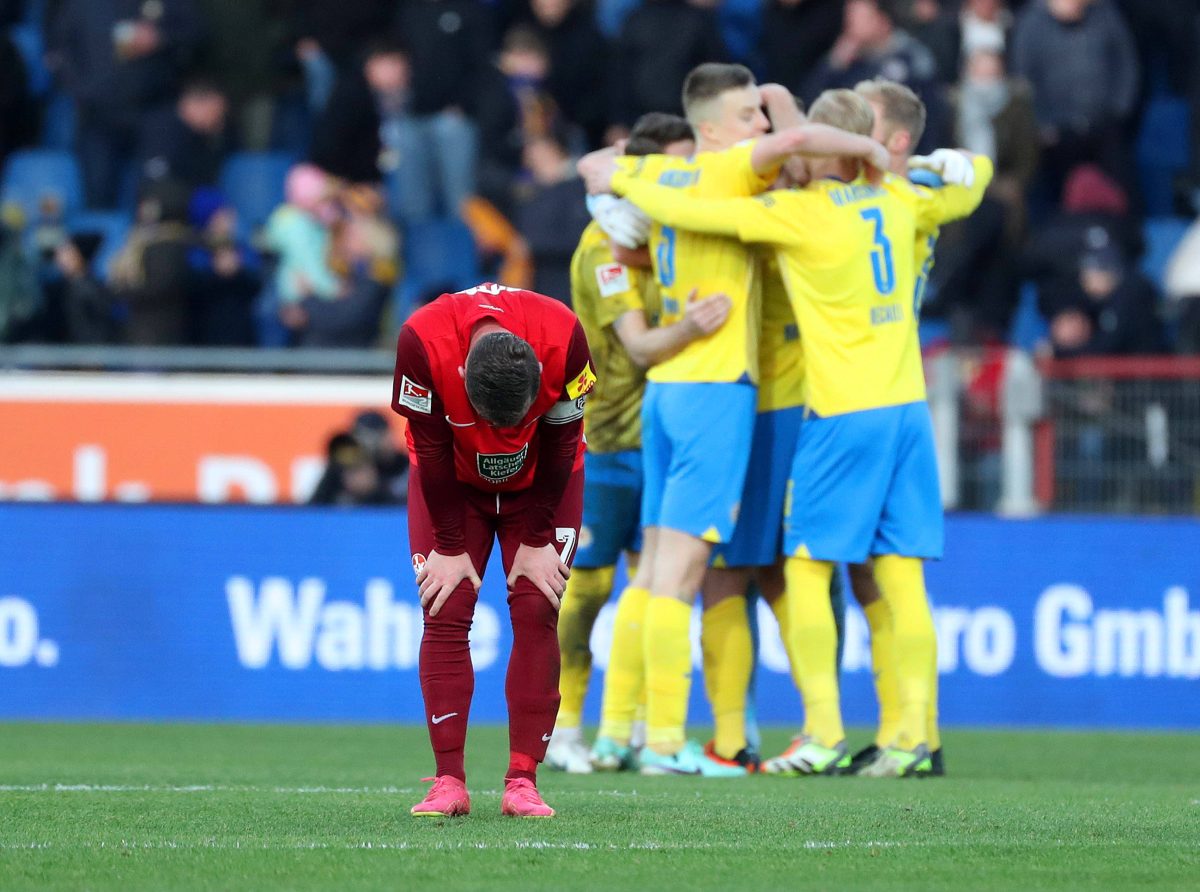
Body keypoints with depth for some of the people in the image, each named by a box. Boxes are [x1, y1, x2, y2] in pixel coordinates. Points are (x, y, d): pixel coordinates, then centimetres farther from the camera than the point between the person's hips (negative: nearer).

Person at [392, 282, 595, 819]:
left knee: (536, 613, -12)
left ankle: (522, 781, -11)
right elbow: (432, 450, -22)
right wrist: (450, 547, -15)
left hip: (540, 485, 0)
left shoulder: (563, 340, -34)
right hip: (453, 483, 0)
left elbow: (560, 447, -18)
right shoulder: (423, 342, -35)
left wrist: (537, 541, -12)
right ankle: (449, 782, -12)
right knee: (445, 614, -12)